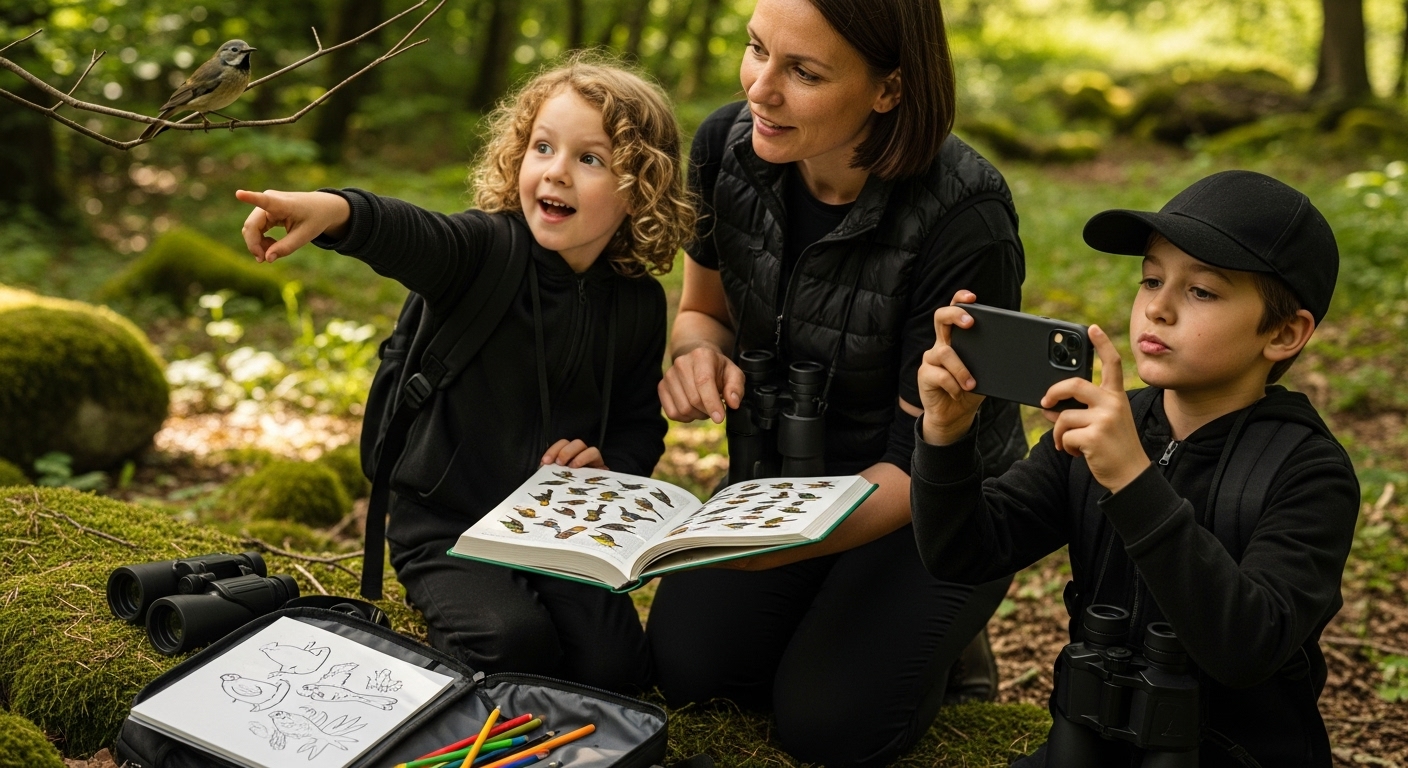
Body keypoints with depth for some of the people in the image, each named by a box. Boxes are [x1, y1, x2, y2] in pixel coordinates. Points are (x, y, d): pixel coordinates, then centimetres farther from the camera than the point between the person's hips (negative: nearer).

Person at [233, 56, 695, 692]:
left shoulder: (640, 305, 0)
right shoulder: (487, 250, -13)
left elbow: (641, 423, 12)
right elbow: (412, 236, -37)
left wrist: (607, 462, -12)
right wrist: (335, 212, -60)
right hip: (445, 522, -4)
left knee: (612, 665, -13)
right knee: (513, 644, -28)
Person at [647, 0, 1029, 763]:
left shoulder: (963, 220, -32)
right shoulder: (728, 145, -16)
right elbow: (705, 310, 4)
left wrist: (775, 545, -40)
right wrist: (698, 354, -22)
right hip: (789, 472, 5)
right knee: (686, 664, -11)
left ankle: (941, 648, 16)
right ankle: (821, 617, 20)